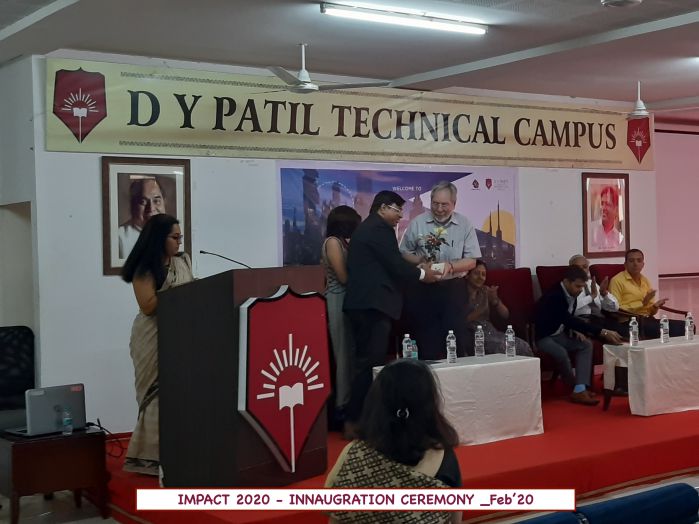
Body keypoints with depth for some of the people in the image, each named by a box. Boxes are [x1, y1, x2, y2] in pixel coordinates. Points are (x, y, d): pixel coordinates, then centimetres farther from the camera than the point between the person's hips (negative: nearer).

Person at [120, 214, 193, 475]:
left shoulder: (184, 260, 11)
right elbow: (148, 305, -16)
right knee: (158, 396, -4)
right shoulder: (145, 269, -8)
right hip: (154, 339, -6)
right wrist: (178, 291, -16)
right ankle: (150, 456, 3)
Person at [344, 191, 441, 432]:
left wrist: (416, 269, 16)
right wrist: (422, 274, 2)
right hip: (373, 304, -11)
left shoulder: (366, 228, 23)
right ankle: (356, 420, -9)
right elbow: (395, 264, -14)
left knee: (366, 362, 12)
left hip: (364, 303, 11)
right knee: (371, 363, -9)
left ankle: (357, 417, 15)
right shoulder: (380, 229, -9)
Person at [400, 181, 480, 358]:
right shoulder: (417, 223, 0)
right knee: (425, 339, 4)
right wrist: (420, 261, -14)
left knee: (456, 339, 1)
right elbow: (404, 253, 6)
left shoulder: (464, 225, 0)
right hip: (422, 289, 0)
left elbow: (471, 261, -1)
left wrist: (451, 267, -19)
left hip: (452, 288, 0)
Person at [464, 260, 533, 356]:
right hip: (471, 335, -6)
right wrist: (482, 309, -20)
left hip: (491, 332, 6)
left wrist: (495, 300, -7)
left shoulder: (486, 291, 17)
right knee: (503, 348, -32)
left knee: (523, 346, -19)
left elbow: (505, 314, 11)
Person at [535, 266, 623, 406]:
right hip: (542, 336, -9)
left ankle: (580, 390, -18)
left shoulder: (572, 295, 1)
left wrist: (575, 331, -6)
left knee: (586, 345, -8)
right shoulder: (554, 296, -28)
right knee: (561, 353, -33)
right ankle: (574, 386, -7)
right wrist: (603, 332, -40)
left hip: (558, 335, 9)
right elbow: (569, 320, -37)